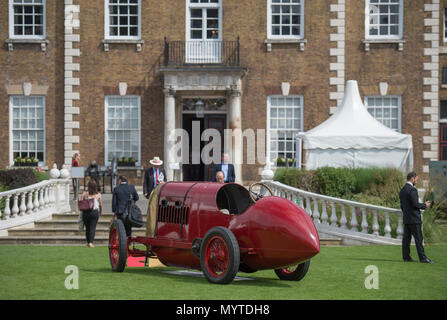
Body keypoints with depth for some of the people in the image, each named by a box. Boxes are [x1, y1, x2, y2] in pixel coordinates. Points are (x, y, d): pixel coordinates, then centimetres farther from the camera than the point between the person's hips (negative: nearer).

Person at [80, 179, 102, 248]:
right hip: (95, 212, -1)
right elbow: (100, 205, 4)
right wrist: (100, 212, 20)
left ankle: (88, 242, 22)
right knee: (93, 228, 0)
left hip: (86, 212, 1)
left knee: (87, 227, 14)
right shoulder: (98, 195, -1)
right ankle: (91, 242, -12)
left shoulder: (84, 193, -2)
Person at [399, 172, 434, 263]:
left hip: (406, 219, 9)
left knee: (406, 238, 7)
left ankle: (406, 257, 8)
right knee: (418, 238, -6)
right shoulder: (412, 190, -15)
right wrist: (425, 205, -4)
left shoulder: (402, 190, 12)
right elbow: (415, 204, -20)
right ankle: (422, 258, -6)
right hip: (414, 219, -9)